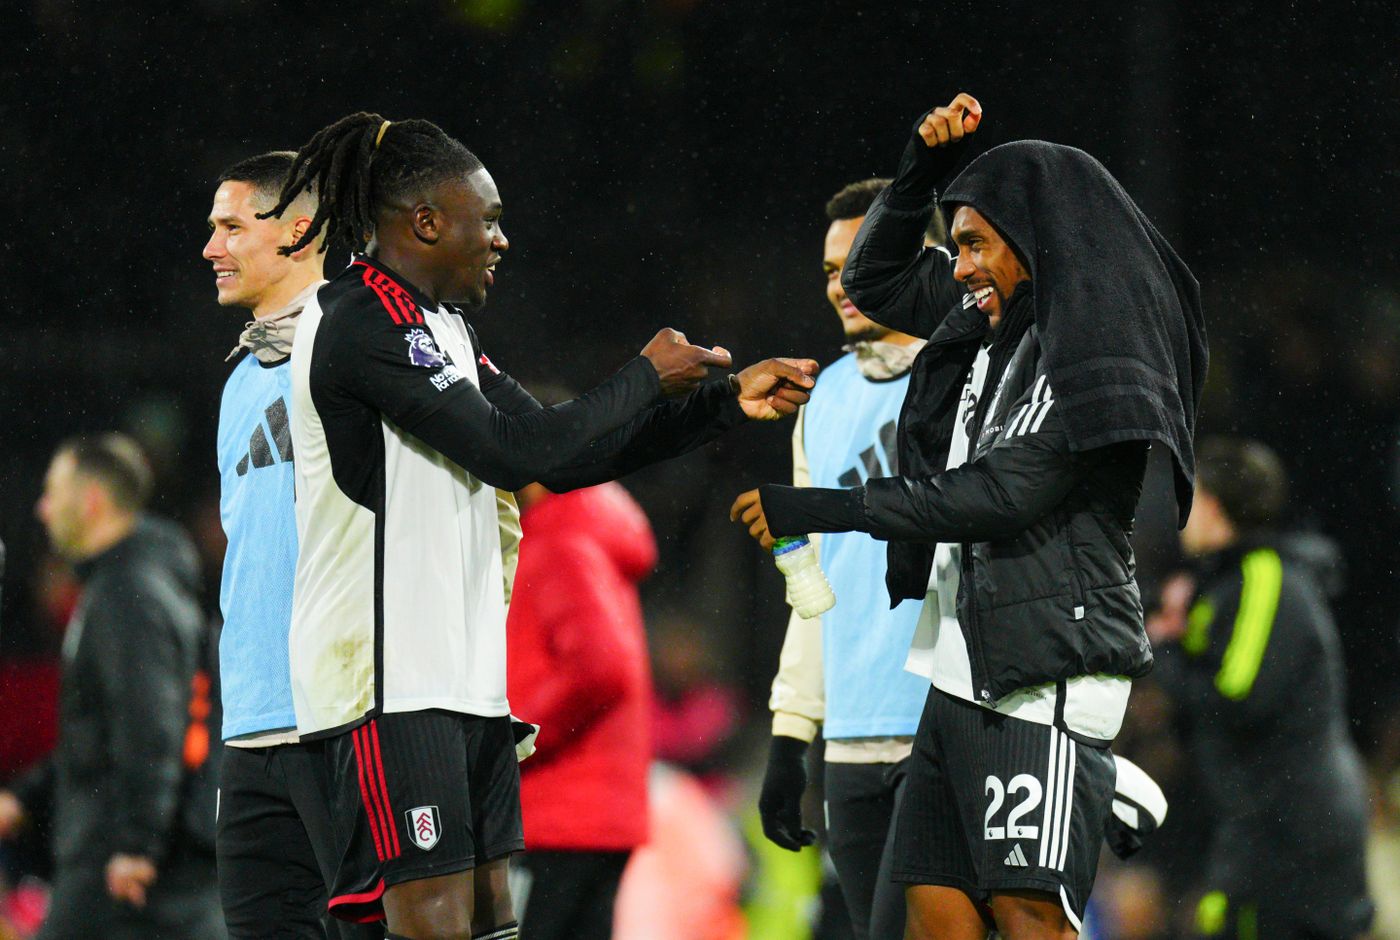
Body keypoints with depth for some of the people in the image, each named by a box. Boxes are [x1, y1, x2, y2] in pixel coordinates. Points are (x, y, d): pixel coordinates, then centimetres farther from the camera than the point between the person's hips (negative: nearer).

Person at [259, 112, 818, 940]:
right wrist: (646, 380, -6)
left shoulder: (440, 327, 18)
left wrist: (728, 403, 16)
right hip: (391, 683, -10)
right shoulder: (359, 325, -14)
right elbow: (515, 452, -19)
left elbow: (558, 453, 20)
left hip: (460, 676, 10)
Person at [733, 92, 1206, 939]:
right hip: (964, 677, 9)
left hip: (1045, 680, -9)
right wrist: (923, 165, 13)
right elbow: (876, 281, 30)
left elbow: (991, 497, -17)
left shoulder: (1095, 366, -11)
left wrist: (818, 510, -13)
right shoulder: (994, 337, 16)